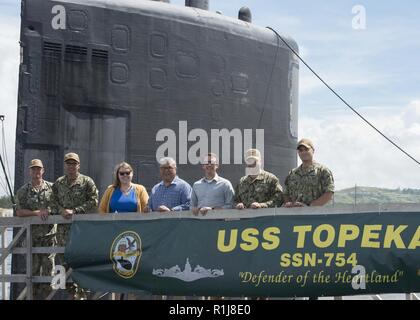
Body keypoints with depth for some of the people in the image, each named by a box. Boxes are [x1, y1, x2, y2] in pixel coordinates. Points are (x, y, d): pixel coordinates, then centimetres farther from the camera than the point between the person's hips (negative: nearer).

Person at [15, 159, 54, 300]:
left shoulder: (51, 187, 6)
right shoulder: (23, 191, 4)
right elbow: (19, 212, -3)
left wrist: (48, 211, -8)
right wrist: (37, 212, -14)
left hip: (49, 233, 0)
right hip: (31, 234, 0)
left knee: (48, 265, 1)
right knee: (33, 266, 3)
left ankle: (46, 295, 8)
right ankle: (34, 295, 11)